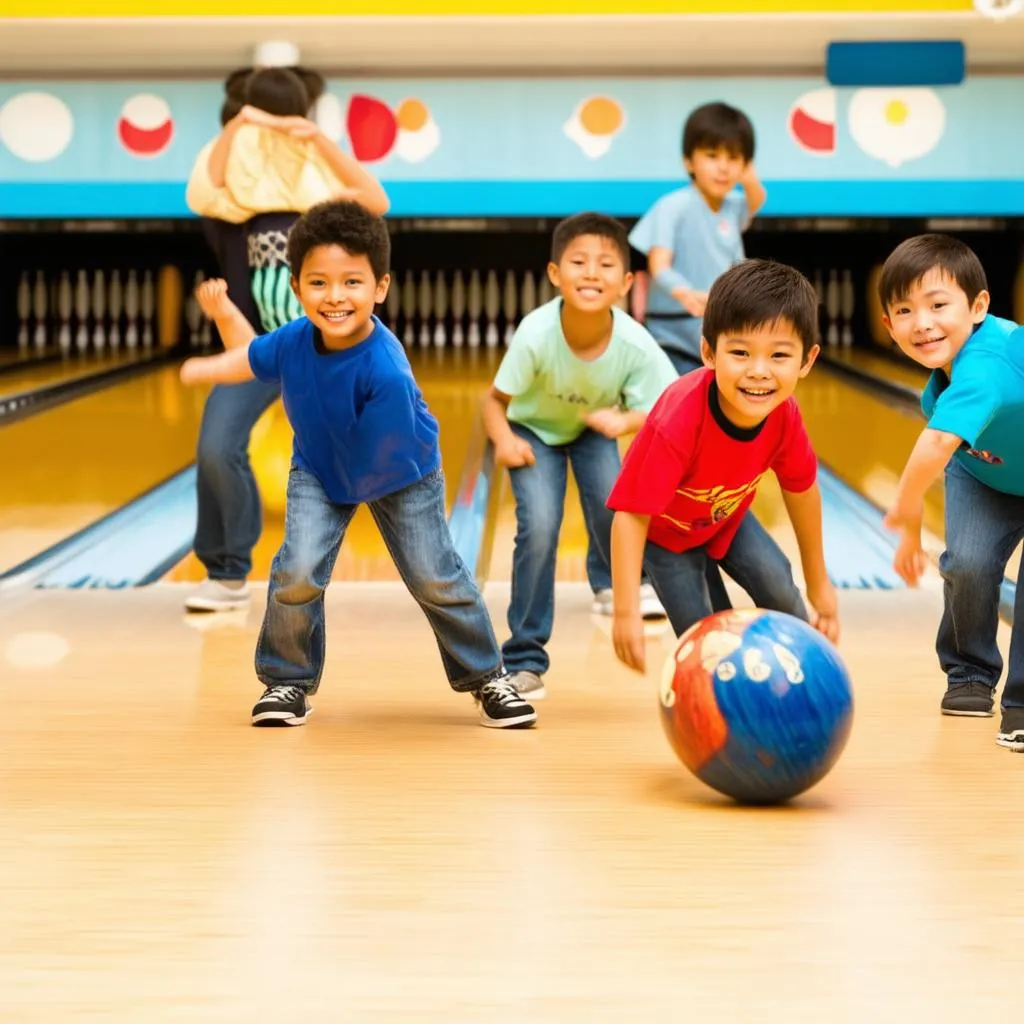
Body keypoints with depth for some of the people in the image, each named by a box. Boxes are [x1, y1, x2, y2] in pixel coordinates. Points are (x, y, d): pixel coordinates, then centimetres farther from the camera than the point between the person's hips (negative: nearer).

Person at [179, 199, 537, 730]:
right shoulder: (293, 341, -25)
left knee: (436, 579, 2)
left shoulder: (385, 372, -40)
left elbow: (379, 470, -34)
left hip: (399, 474, -3)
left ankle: (486, 677, 23)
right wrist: (224, 312, -17)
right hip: (319, 471, 3)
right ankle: (287, 681, 8)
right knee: (297, 572, -13)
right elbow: (249, 357, 1)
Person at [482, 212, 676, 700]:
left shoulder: (634, 344, -33)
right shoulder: (536, 335, -37)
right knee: (538, 527, -18)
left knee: (610, 502, -20)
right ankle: (525, 659, -4)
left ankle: (619, 580, 19)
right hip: (534, 428, -2)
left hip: (593, 426, 2)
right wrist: (504, 440, -42)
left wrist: (626, 420, -44)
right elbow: (496, 399, -23)